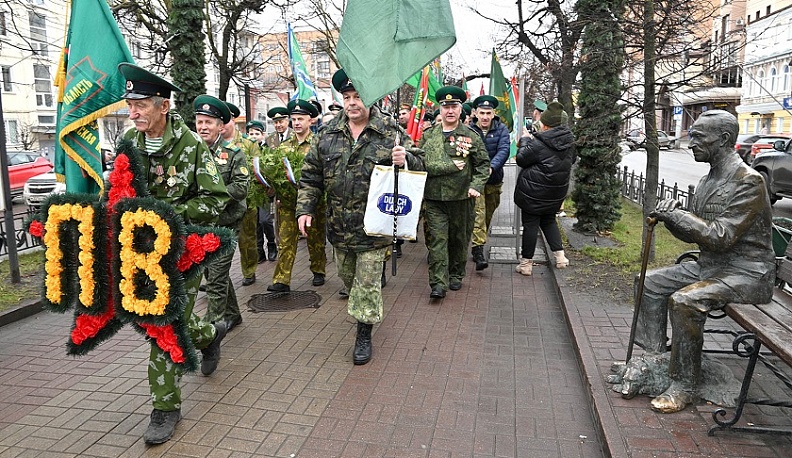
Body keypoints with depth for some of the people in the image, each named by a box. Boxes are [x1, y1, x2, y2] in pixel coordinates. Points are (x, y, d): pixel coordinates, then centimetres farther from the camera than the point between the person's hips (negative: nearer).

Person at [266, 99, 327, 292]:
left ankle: (318, 271, 29)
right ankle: (281, 280, 2)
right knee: (286, 240, 1)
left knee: (315, 238, 11)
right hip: (287, 200, 3)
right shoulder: (284, 145, 11)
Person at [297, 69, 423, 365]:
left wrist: (405, 159, -25)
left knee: (367, 281, 1)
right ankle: (370, 308, 49)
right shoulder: (328, 134, 3)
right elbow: (311, 176, 7)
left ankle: (364, 335, 16)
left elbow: (419, 164, -2)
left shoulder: (390, 131, -6)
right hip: (339, 225, 5)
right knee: (347, 275, 20)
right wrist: (305, 209, -1)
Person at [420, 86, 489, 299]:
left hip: (461, 197, 1)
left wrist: (476, 186, -12)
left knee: (459, 239, 13)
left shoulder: (471, 137, 2)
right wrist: (450, 166, -13)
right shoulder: (428, 136, 3)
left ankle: (456, 275, 32)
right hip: (433, 197, 0)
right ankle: (438, 283, -1)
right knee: (437, 239, -4)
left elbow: (483, 165, 4)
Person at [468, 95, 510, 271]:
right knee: (478, 213, -15)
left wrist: (491, 167, -32)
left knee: (488, 214, 15)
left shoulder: (501, 129, 0)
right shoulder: (469, 130, -5)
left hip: (494, 180, 3)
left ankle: (478, 246, 34)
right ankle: (478, 250, -17)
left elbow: (504, 150, -14)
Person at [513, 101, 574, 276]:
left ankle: (526, 262, 12)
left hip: (534, 192, -6)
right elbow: (572, 159, 18)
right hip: (557, 192, 6)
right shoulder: (569, 140, 1)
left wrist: (525, 141, 4)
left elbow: (521, 159, -10)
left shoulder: (538, 143, -21)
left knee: (530, 224, 4)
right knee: (549, 220, 24)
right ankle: (559, 254, 17)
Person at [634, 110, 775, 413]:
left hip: (746, 273, -9)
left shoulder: (748, 181, -17)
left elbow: (721, 236, -25)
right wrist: (672, 216, -8)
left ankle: (684, 386, -13)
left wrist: (677, 215, -22)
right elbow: (693, 234, 12)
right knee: (652, 282, -2)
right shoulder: (708, 181, 11)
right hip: (709, 266, 9)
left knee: (684, 300, -29)